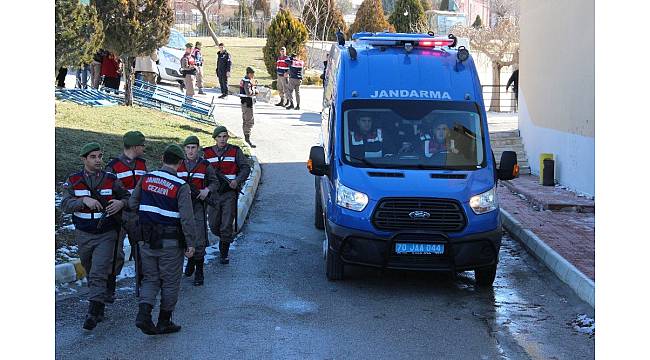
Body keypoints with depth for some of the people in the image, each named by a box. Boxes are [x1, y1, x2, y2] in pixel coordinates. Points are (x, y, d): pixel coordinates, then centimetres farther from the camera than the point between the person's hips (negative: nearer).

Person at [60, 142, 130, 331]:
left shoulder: (111, 180, -1)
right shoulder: (73, 181, 0)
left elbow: (128, 197, 7)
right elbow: (65, 205, -12)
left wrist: (121, 203, -16)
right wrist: (84, 200, -29)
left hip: (106, 235, -2)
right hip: (83, 235, 2)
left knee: (98, 274, -14)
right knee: (91, 273, 15)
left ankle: (93, 313, -17)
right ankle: (100, 306, 32)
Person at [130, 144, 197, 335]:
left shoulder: (146, 178, 0)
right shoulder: (181, 186, -14)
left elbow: (133, 203, 9)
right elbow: (187, 218, -17)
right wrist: (191, 243, -9)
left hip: (146, 239, 4)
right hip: (170, 242, -4)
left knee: (150, 278, 15)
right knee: (170, 281, 10)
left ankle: (143, 313, -5)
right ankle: (164, 322, 16)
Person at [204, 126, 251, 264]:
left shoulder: (235, 151, 1)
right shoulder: (207, 153, 5)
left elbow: (245, 167, 3)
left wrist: (237, 180, -13)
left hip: (229, 192, -2)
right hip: (213, 193, 2)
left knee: (226, 226, -6)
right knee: (213, 226, 7)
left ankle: (224, 254, 6)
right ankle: (224, 238, 38)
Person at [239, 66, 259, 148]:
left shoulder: (244, 80, 14)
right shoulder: (247, 82, -18)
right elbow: (249, 93, -28)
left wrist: (254, 85, 4)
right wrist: (256, 91, -11)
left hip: (245, 102, 11)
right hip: (248, 103, -11)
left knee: (245, 120, 19)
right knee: (249, 121, -12)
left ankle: (245, 137, 30)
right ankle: (247, 139, -15)